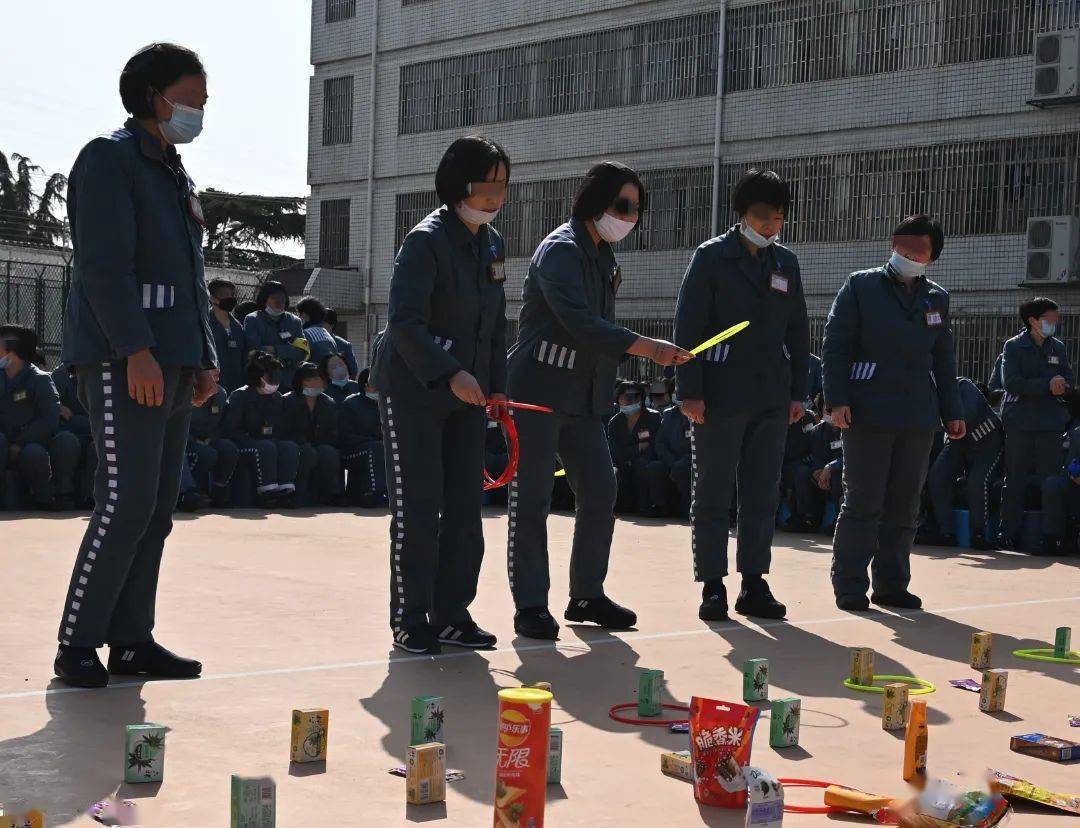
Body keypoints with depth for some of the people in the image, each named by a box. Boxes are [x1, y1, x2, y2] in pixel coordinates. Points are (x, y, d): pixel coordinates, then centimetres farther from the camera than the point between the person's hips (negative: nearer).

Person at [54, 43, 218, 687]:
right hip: (123, 361, -9)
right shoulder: (110, 160, -4)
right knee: (127, 502, -12)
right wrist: (137, 350, -22)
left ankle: (132, 640, 12)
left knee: (157, 510, 7)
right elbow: (104, 264, -15)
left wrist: (205, 358, 16)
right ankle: (78, 644, -4)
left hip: (173, 366, 9)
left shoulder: (180, 179, 22)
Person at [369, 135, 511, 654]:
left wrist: (496, 386, 8)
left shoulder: (492, 244, 9)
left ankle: (451, 615, 16)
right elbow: (405, 321, -24)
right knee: (417, 511, -4)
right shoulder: (427, 240, -14)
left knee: (465, 510, 6)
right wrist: (450, 373, -32)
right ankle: (409, 622, 6)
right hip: (413, 392, -7)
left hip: (467, 396, 7)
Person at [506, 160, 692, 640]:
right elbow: (580, 323, -26)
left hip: (584, 399, 9)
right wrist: (645, 347, -33)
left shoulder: (604, 257, 15)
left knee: (600, 494, 7)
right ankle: (530, 605, 3)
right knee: (531, 501, -3)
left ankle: (587, 596, 18)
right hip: (538, 393, -9)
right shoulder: (561, 250, -13)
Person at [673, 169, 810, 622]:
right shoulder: (712, 257, -2)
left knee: (763, 496, 7)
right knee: (713, 495, -1)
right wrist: (690, 392, -12)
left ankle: (754, 585, 15)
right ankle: (712, 587, 5)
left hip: (772, 398, 5)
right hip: (722, 394, -5)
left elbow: (797, 332, 16)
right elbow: (687, 327, -6)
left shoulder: (786, 263, 13)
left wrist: (798, 392, 10)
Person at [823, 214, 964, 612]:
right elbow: (835, 346, -3)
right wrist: (837, 400, -12)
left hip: (918, 417, 5)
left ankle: (891, 585, 15)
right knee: (863, 503, -3)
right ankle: (850, 587, 3)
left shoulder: (936, 299, 16)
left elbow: (943, 362, 20)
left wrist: (951, 412, 14)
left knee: (904, 506, 7)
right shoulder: (861, 286, 2)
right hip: (869, 414, -5)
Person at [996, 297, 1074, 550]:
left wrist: (1061, 386, -11)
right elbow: (1011, 382, -10)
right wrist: (1047, 385, -16)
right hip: (1019, 422, -3)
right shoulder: (1014, 346, 2)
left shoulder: (1058, 348, 15)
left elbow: (1070, 381, 12)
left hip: (1051, 424, 3)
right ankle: (1009, 534, 2)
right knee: (1015, 480, -1)